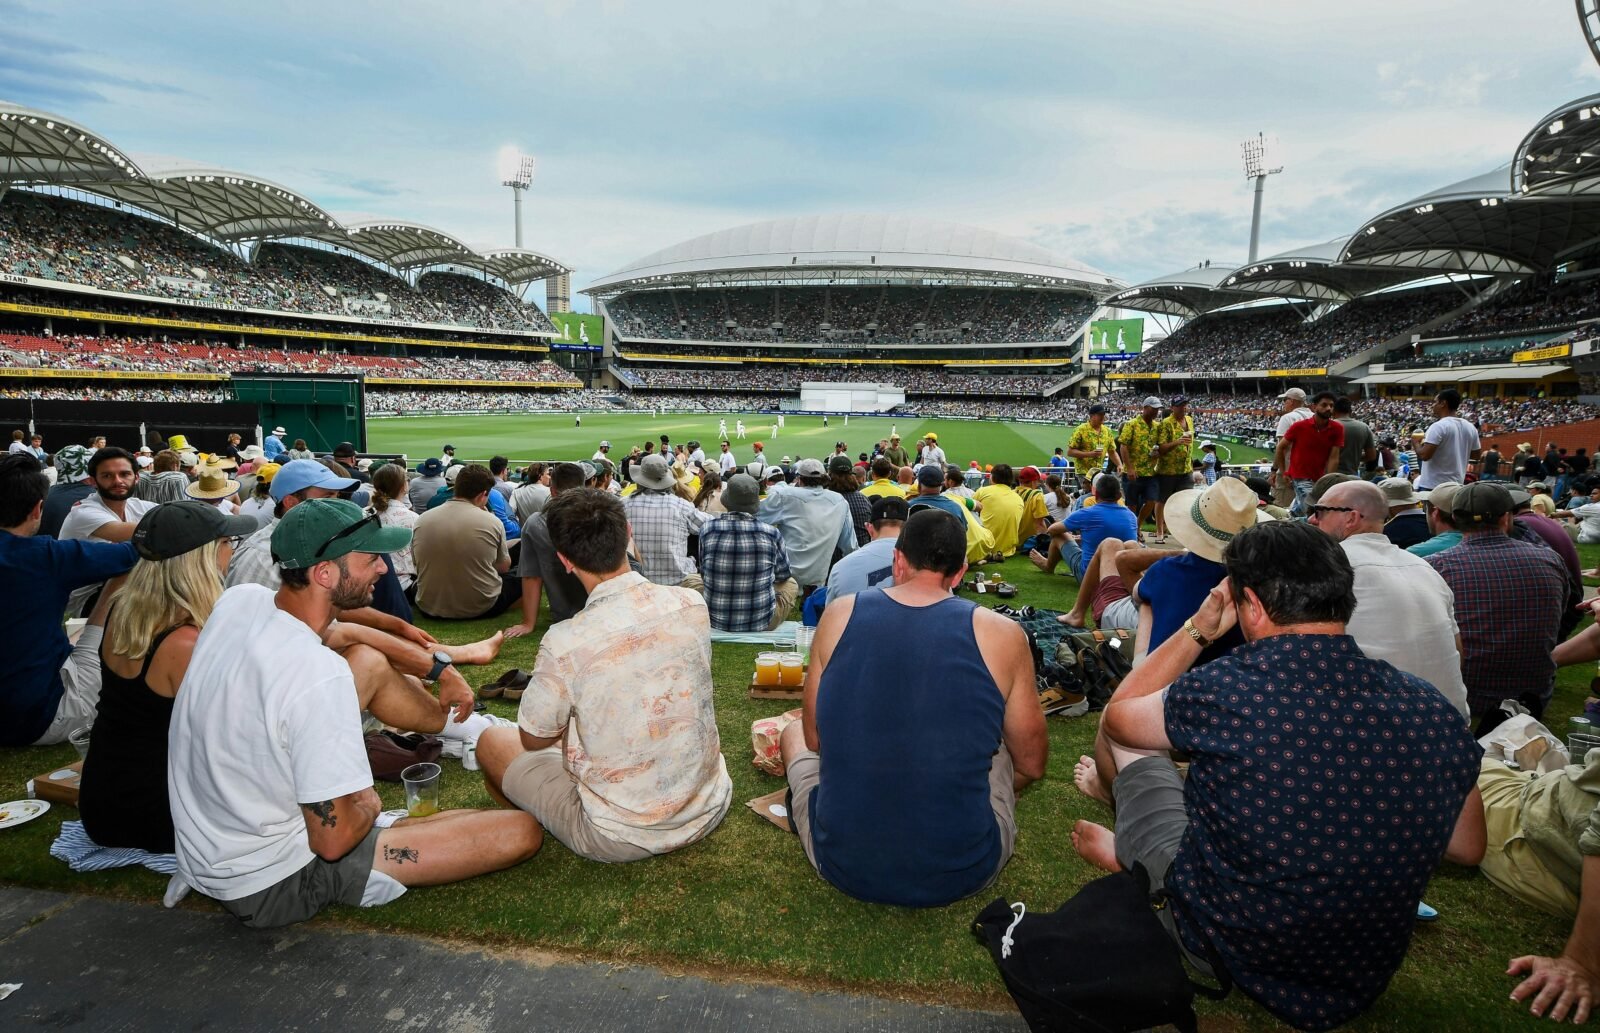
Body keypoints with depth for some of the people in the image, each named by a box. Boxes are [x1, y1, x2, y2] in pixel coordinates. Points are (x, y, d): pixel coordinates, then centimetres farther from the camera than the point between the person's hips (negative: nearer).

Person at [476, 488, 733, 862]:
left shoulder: (564, 642, -25)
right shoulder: (692, 604, -12)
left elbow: (533, 739, -5)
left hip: (620, 839, -4)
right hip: (710, 809, 5)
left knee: (491, 742, 16)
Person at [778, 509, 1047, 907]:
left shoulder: (839, 614, -5)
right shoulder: (1001, 634, -9)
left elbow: (814, 738, 6)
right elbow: (1032, 764, 3)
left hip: (843, 863, 0)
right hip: (962, 873, 0)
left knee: (792, 732, 28)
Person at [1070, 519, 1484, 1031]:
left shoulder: (1227, 691, -26)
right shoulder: (1433, 711, -13)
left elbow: (1118, 716, -5)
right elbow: (1467, 848, 5)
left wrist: (1198, 629, 0)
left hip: (1218, 947, -4)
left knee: (1121, 740, 13)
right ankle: (1129, 850, 44)